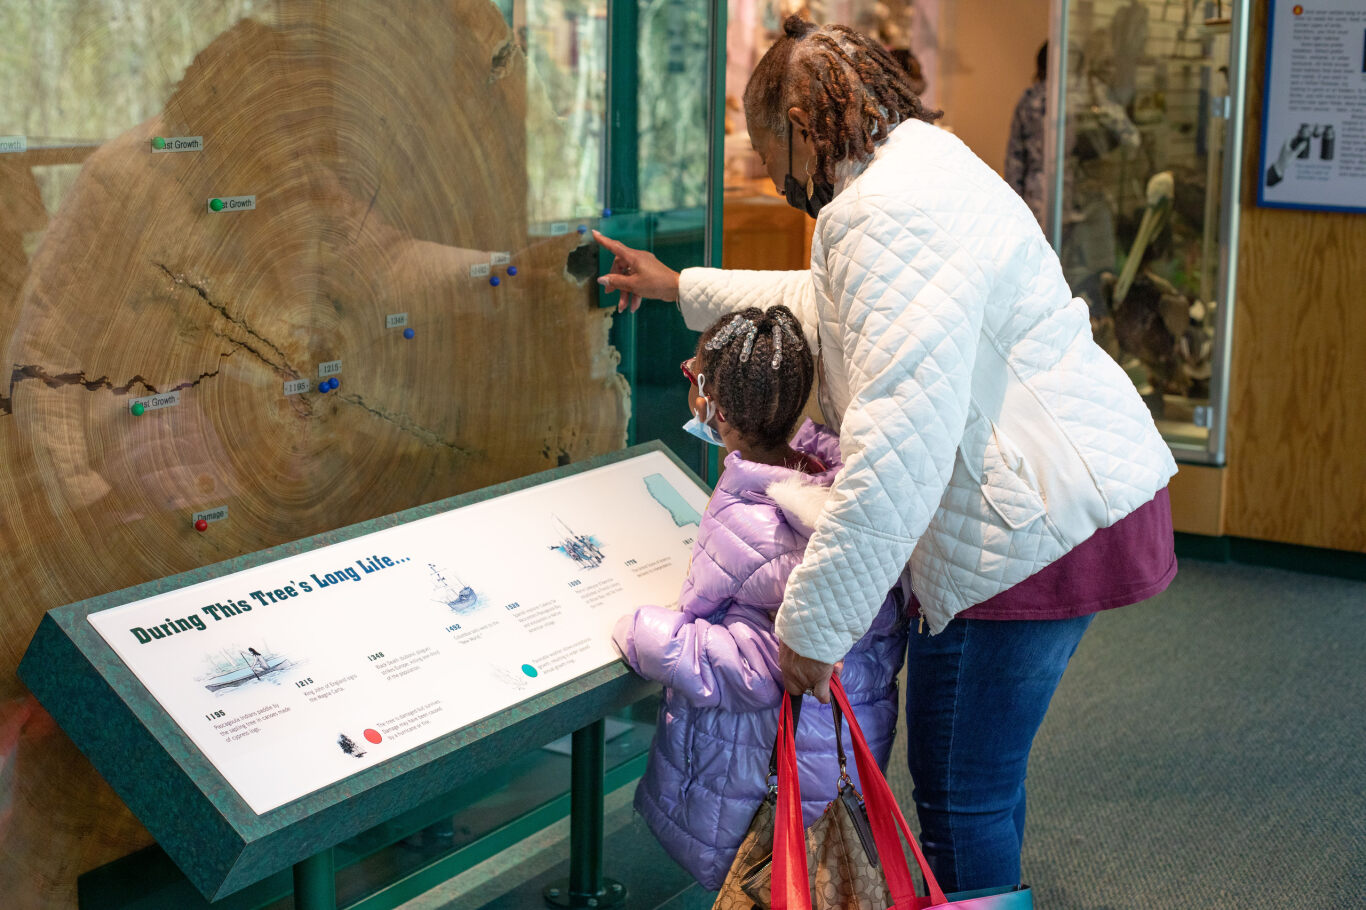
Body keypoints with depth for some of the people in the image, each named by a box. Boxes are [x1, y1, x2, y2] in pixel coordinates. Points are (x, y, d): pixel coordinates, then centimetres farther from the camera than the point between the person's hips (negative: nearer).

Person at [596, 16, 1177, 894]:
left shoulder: (891, 211, -21)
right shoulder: (915, 170, 16)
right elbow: (828, 303, 36)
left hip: (1043, 525, -11)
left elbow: (900, 444, -28)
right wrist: (682, 287, 42)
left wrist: (813, 622, -23)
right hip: (1062, 500, 11)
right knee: (980, 774, 22)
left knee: (963, 798, 1)